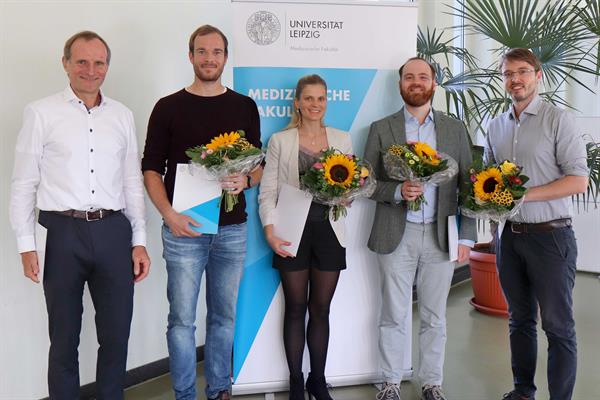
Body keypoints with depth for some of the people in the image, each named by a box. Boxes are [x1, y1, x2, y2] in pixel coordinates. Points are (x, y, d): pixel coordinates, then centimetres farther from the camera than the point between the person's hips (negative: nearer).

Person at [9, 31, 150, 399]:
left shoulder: (123, 116, 10)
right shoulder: (41, 113, 1)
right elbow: (23, 184, 0)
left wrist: (139, 240, 7)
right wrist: (26, 244, -5)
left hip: (114, 232, 3)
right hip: (65, 233, -3)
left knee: (116, 335, 10)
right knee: (64, 338, 9)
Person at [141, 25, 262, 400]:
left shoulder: (245, 107, 8)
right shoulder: (169, 107, 2)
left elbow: (259, 165, 11)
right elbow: (152, 169, 1)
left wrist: (246, 180, -11)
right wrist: (169, 214, -13)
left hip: (232, 228, 2)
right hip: (184, 229, -2)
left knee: (224, 316, 12)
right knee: (182, 319, 4)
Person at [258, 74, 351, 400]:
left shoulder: (342, 140, 8)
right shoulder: (280, 141, 2)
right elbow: (267, 192, -2)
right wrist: (270, 232, -13)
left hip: (328, 231, 2)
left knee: (321, 309, 9)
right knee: (296, 308, 6)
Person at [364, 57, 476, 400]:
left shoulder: (455, 129, 7)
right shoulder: (381, 129, 4)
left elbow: (468, 186, 5)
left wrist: (467, 237, -1)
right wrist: (398, 191, -17)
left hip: (441, 236, 1)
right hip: (396, 236, -1)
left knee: (434, 318, 10)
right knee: (394, 316, 7)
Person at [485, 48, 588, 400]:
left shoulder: (558, 120, -8)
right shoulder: (497, 125, 11)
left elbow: (579, 180, -13)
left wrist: (524, 195, -19)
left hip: (550, 235, -6)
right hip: (510, 235, 6)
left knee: (558, 327, 2)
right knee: (520, 319, 16)